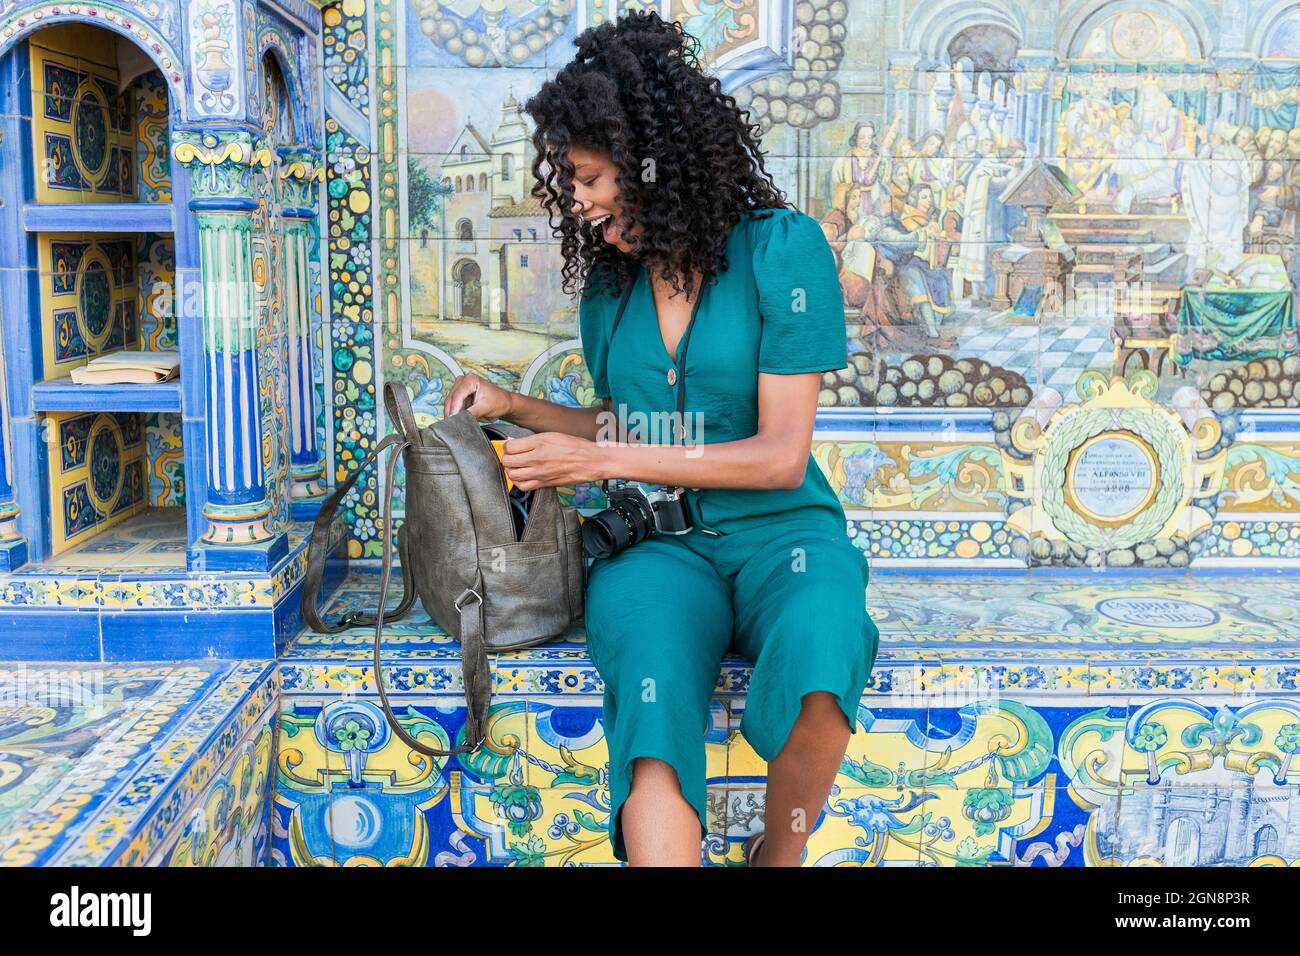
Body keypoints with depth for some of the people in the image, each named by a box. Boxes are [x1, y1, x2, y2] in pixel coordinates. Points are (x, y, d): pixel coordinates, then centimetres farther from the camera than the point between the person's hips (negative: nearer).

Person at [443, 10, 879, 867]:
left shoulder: (780, 248, -4)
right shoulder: (610, 279, 13)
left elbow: (781, 455, -9)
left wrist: (603, 460, -11)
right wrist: (513, 406, 11)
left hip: (778, 532, -3)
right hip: (657, 545, 3)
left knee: (817, 666, -36)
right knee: (654, 700, -31)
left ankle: (779, 854, -8)